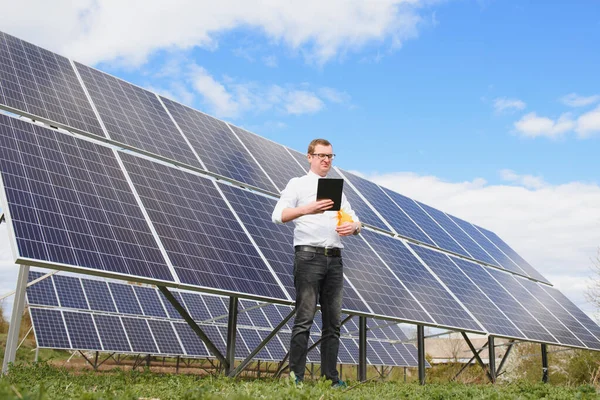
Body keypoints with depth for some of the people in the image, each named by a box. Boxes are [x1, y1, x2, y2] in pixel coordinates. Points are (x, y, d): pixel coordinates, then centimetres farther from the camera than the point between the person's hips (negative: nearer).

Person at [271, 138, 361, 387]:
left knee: (333, 322, 5)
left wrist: (353, 227, -5)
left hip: (334, 259, 6)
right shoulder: (298, 184, 6)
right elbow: (278, 215, -8)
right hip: (309, 256, -5)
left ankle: (330, 377, 10)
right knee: (304, 319, -8)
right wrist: (306, 209, -26)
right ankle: (296, 376, -4)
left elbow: (354, 220, 20)